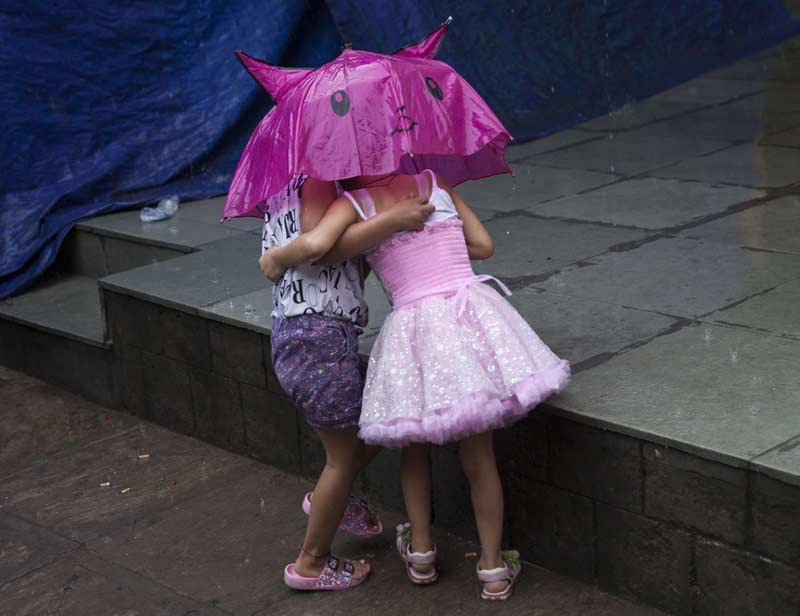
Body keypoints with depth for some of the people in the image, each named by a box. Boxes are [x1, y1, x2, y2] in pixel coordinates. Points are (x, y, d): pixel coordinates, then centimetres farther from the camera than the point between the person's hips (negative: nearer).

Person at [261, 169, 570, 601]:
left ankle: (420, 552, 32)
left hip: (414, 323, -2)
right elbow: (484, 246, 15)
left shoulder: (353, 204, 4)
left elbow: (314, 244, -15)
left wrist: (277, 259, 4)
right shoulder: (433, 182, 14)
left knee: (415, 441, 24)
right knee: (478, 457, 12)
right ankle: (493, 569, 21)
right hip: (470, 313, 2)